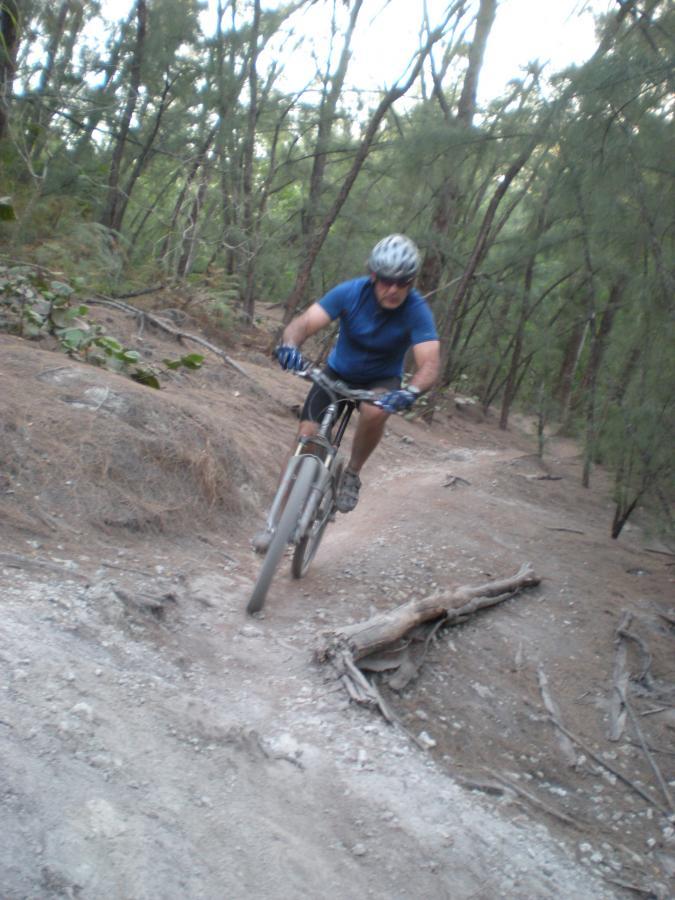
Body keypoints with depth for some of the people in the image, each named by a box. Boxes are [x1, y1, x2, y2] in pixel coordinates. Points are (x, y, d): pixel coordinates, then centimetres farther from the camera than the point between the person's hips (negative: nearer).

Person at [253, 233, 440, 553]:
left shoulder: (417, 310, -25)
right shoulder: (351, 292, -22)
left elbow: (429, 364, -33)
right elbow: (303, 323, -29)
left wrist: (411, 392, -54)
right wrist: (290, 344, -52)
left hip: (381, 381, -1)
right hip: (337, 373, 2)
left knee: (375, 412, -36)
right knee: (306, 439, -11)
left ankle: (352, 474, -8)